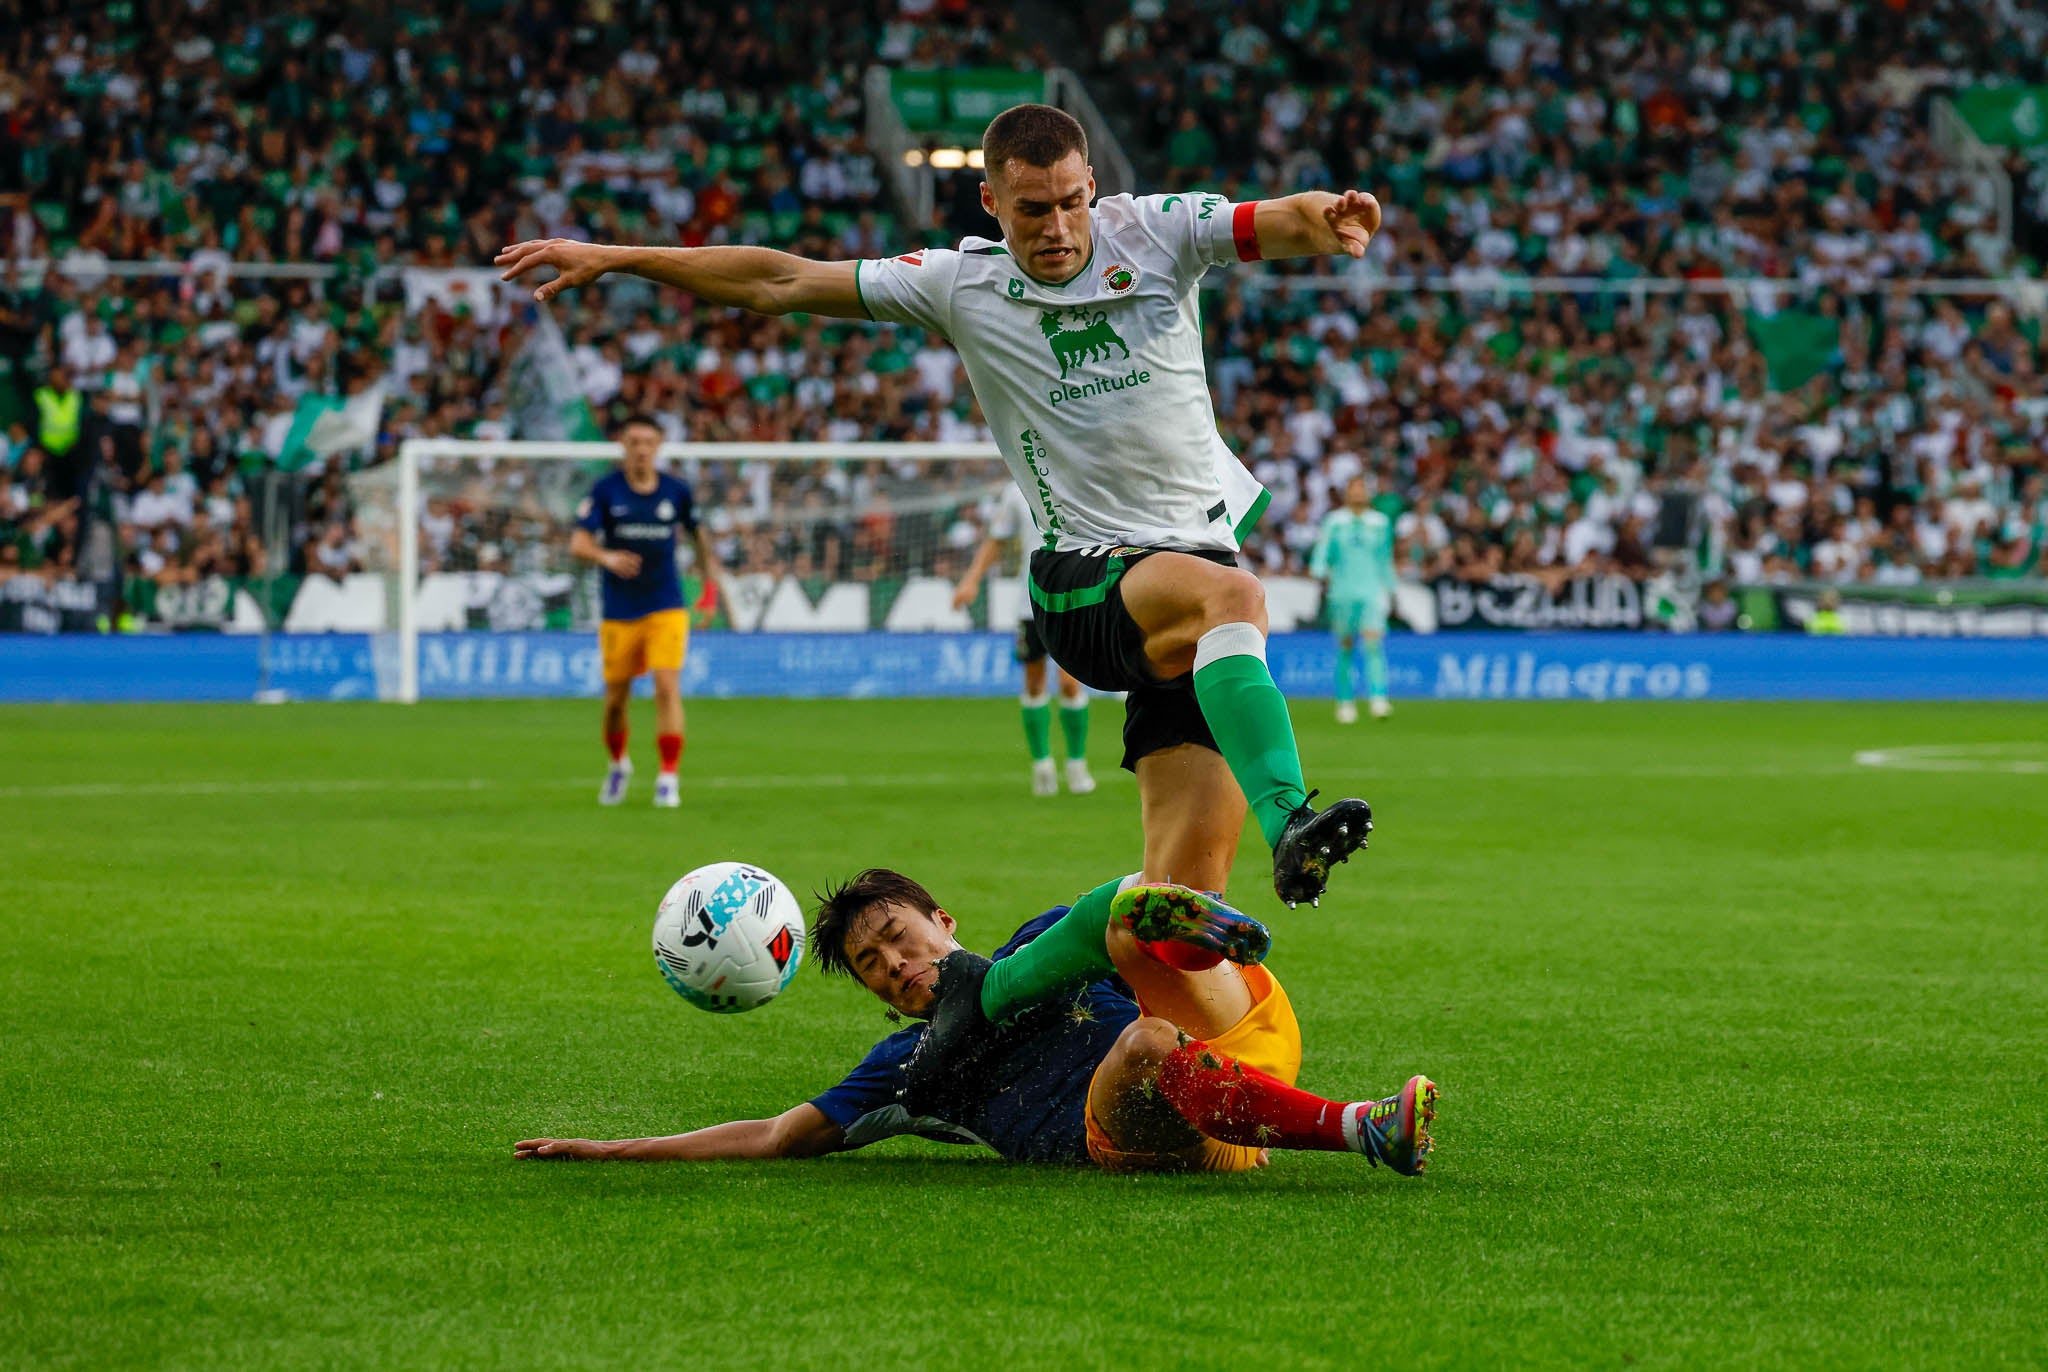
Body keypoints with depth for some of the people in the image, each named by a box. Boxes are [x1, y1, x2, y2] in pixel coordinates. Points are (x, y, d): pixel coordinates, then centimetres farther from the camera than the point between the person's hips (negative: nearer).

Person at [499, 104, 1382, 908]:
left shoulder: (1157, 233, 6)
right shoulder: (960, 285, 5)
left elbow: (1282, 223, -6)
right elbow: (782, 283, 9)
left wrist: (1326, 219, -31)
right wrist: (613, 259, 11)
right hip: (1086, 585, -3)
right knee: (1233, 594, -37)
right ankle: (1288, 825, -52)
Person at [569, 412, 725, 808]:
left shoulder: (677, 491, 1)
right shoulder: (605, 490, -5)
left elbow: (698, 533, 18)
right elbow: (578, 543, -12)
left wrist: (711, 579, 13)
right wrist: (607, 556, -32)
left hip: (666, 608, 0)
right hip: (619, 611, 0)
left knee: (667, 687, -15)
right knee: (616, 697, 7)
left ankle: (669, 778, -10)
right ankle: (618, 764, 35)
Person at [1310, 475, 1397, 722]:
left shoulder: (1381, 522, 11)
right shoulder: (1334, 521, 6)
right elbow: (1321, 553, 0)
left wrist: (1390, 589, 21)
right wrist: (1321, 573, -20)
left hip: (1373, 592, 0)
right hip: (1343, 593, 0)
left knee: (1374, 644, -15)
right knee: (1345, 648, 3)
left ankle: (1378, 700, -23)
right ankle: (1345, 702, 14)